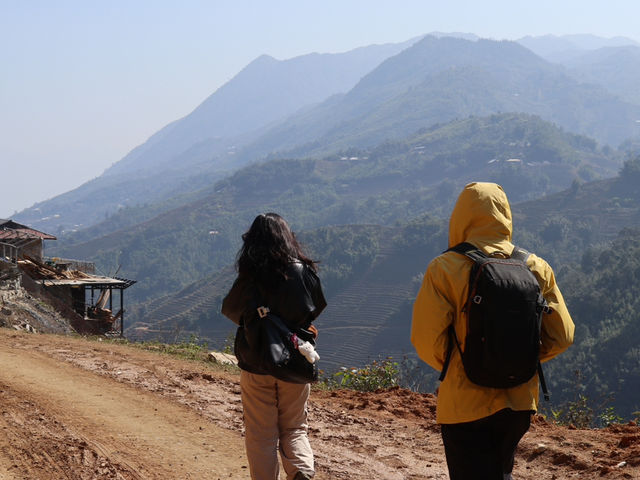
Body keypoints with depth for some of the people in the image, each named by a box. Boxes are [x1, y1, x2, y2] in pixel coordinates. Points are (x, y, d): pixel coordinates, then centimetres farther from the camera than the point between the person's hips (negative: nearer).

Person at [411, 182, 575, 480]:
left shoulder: (445, 269, -13)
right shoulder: (536, 268, -2)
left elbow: (426, 339, -14)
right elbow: (561, 337, 0)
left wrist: (453, 369, 6)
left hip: (466, 403, -4)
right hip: (520, 400, 4)